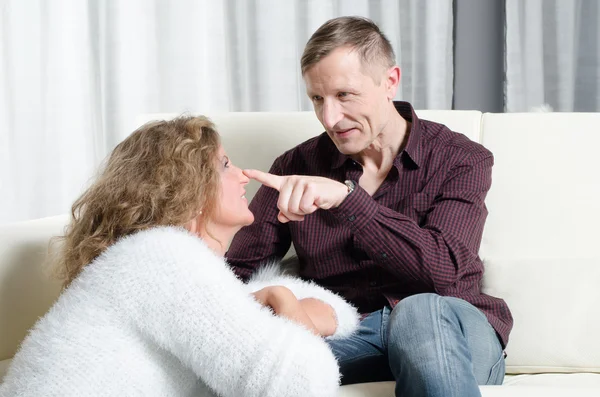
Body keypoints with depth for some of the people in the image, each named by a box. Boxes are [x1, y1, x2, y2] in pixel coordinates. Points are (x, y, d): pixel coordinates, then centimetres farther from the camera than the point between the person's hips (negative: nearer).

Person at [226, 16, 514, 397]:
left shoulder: (462, 160, 4)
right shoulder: (297, 167, 11)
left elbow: (443, 269, -13)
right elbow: (239, 270, 6)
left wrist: (346, 196, -23)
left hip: (454, 333, -1)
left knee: (420, 312, -38)